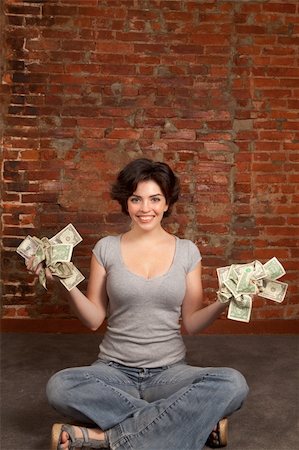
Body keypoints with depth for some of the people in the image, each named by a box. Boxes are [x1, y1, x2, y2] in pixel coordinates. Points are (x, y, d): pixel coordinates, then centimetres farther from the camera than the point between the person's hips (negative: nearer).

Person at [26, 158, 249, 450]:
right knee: (59, 387, -31)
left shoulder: (187, 251, 2)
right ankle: (196, 420, -20)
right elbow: (93, 320, 1)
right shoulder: (106, 248, 1)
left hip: (170, 370, 0)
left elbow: (192, 324, 3)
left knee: (233, 384, -28)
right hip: (114, 369, 1)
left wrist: (224, 301, -13)